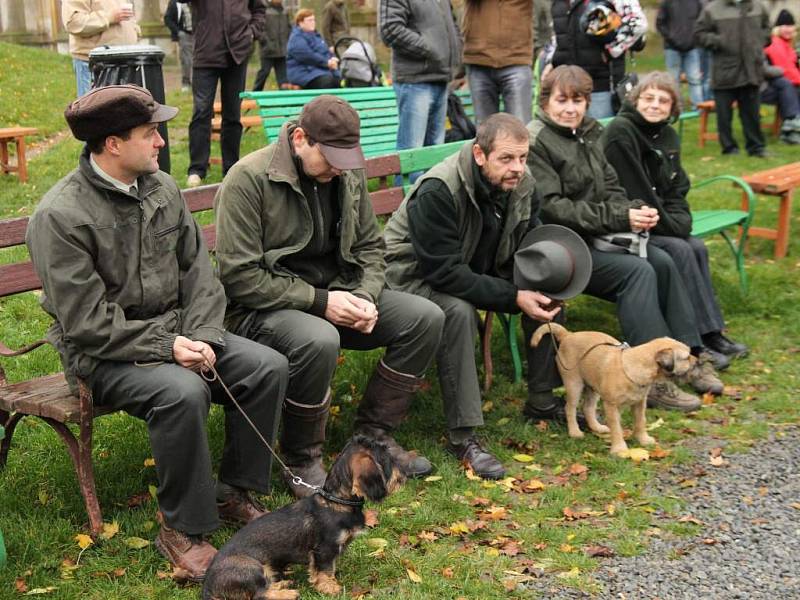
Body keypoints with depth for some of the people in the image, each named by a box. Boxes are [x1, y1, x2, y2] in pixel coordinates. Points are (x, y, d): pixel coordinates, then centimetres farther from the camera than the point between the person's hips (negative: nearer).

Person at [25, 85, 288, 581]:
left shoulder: (162, 187, 3)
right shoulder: (60, 216, -17)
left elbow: (199, 273, 6)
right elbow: (87, 325, -19)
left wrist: (200, 336, -10)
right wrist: (165, 345, -23)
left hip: (174, 331, 7)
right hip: (103, 353, -6)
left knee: (269, 366, -11)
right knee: (182, 391, -34)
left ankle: (235, 493, 6)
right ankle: (183, 530, -14)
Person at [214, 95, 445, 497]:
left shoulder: (348, 174, 5)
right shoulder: (249, 179, -16)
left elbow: (369, 245, 14)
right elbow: (239, 277, -20)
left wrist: (365, 296, -7)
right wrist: (319, 301, -22)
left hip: (333, 294, 7)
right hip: (263, 307, -7)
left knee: (425, 317, -9)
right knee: (318, 340, -39)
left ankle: (373, 434, 3)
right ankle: (301, 462, -14)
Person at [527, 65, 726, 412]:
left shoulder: (587, 135, 14)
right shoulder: (535, 142, -12)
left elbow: (611, 190, 15)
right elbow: (552, 209, -20)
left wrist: (636, 211, -9)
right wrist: (620, 218, -21)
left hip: (596, 237, 8)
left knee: (662, 262, -11)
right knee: (638, 271, -23)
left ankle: (689, 355, -2)